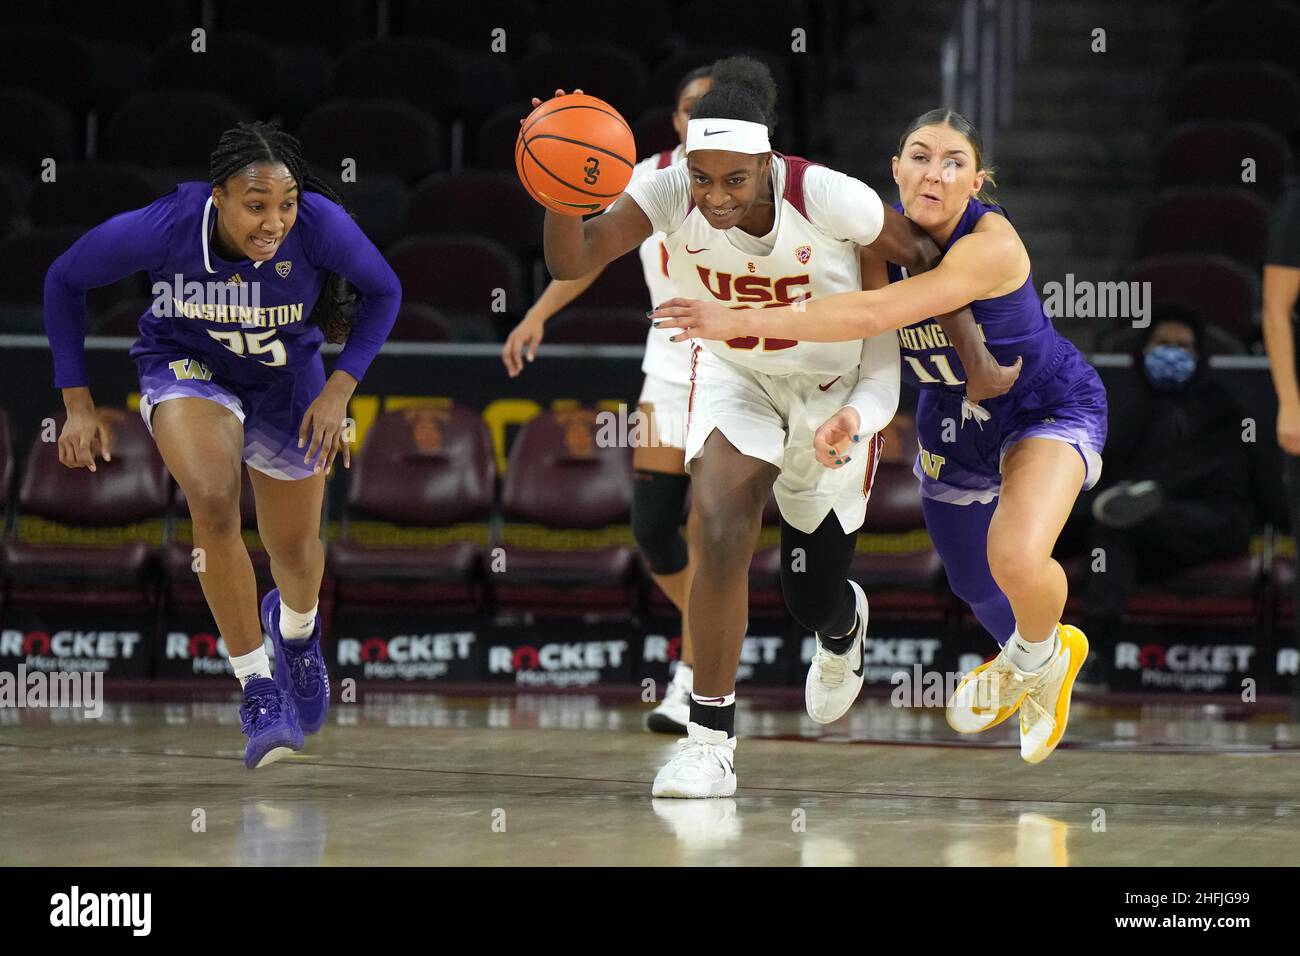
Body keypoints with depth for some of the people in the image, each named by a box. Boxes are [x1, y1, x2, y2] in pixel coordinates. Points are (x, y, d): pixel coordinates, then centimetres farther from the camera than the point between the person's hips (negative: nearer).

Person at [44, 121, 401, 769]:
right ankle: (257, 692, -19)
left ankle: (297, 625, 54)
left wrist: (340, 390, -20)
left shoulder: (320, 225, -31)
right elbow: (65, 281, -13)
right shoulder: (161, 228, -32)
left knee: (295, 548, 15)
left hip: (287, 381, 2)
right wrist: (77, 404, -12)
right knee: (213, 500, -31)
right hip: (186, 368, -2)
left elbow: (383, 291, -10)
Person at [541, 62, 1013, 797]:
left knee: (814, 599, 9)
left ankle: (844, 629, 50)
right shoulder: (669, 195, -25)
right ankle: (712, 742, -13)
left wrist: (975, 357, -14)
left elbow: (925, 257, -14)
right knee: (721, 536, -25)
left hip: (838, 384, -1)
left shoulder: (828, 199, -31)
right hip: (734, 374, 1)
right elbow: (574, 261, -34)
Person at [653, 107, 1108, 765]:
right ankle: (1021, 662, 59)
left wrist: (743, 321, -46)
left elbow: (875, 315, -44)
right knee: (970, 580, 22)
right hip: (952, 415, 6)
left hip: (1049, 408, -6)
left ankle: (1040, 655, 5)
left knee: (1016, 557, -31)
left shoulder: (992, 244, -35)